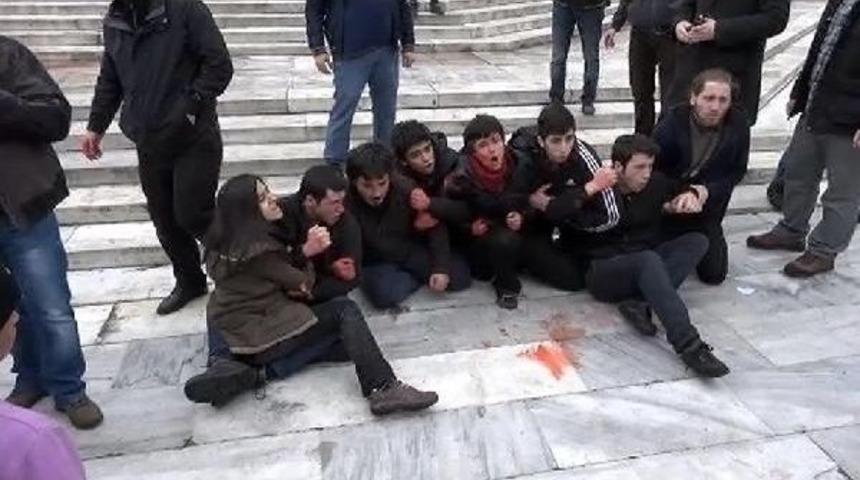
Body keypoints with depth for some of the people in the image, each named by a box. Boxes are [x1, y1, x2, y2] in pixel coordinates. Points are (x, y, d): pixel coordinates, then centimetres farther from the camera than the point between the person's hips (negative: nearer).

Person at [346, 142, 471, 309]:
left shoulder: (405, 188, -18)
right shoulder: (346, 203, -24)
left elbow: (435, 226, -11)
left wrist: (441, 267, -22)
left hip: (413, 255, 2)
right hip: (377, 263, -2)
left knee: (460, 275, -14)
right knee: (384, 293, -34)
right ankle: (420, 276, -6)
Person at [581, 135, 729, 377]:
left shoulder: (655, 182, 6)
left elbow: (701, 190, 21)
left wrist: (693, 194, -4)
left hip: (645, 265, 7)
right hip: (603, 272, -6)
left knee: (697, 241, -11)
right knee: (648, 260, -35)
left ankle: (640, 303, -29)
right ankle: (688, 345, -43)